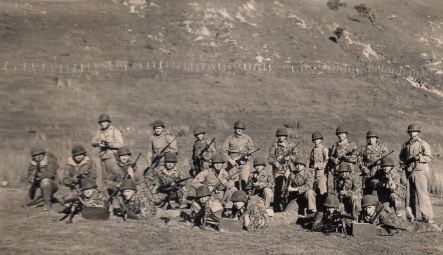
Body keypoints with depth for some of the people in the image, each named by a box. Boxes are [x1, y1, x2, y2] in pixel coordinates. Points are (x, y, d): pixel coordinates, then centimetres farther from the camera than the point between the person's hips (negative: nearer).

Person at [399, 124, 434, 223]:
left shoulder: (423, 143, 0)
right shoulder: (405, 145, 15)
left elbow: (429, 158, -6)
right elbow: (401, 157, 23)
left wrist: (419, 157, -21)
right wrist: (403, 166, 7)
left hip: (420, 171, -5)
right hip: (409, 173, 5)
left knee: (422, 195, -10)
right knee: (409, 195, 8)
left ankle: (428, 217, -6)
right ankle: (411, 217, 17)